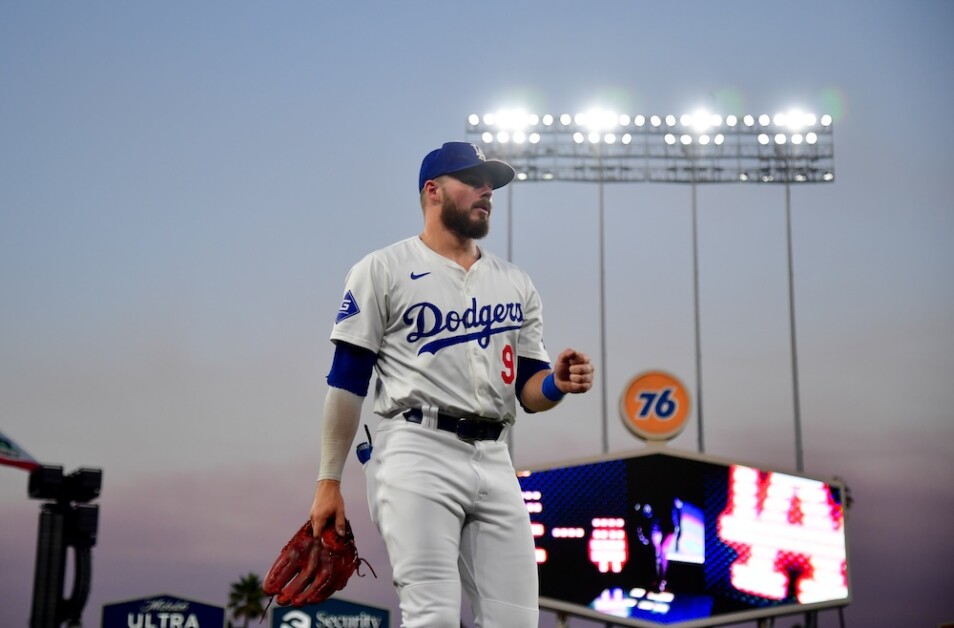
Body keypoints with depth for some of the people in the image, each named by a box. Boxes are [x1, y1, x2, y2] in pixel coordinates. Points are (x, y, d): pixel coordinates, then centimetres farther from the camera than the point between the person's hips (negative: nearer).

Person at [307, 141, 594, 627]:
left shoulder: (517, 284, 19)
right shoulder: (383, 270, 4)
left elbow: (526, 391, 18)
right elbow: (347, 381, 0)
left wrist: (556, 384, -7)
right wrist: (329, 482, -5)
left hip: (495, 461, 5)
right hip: (418, 452, -5)